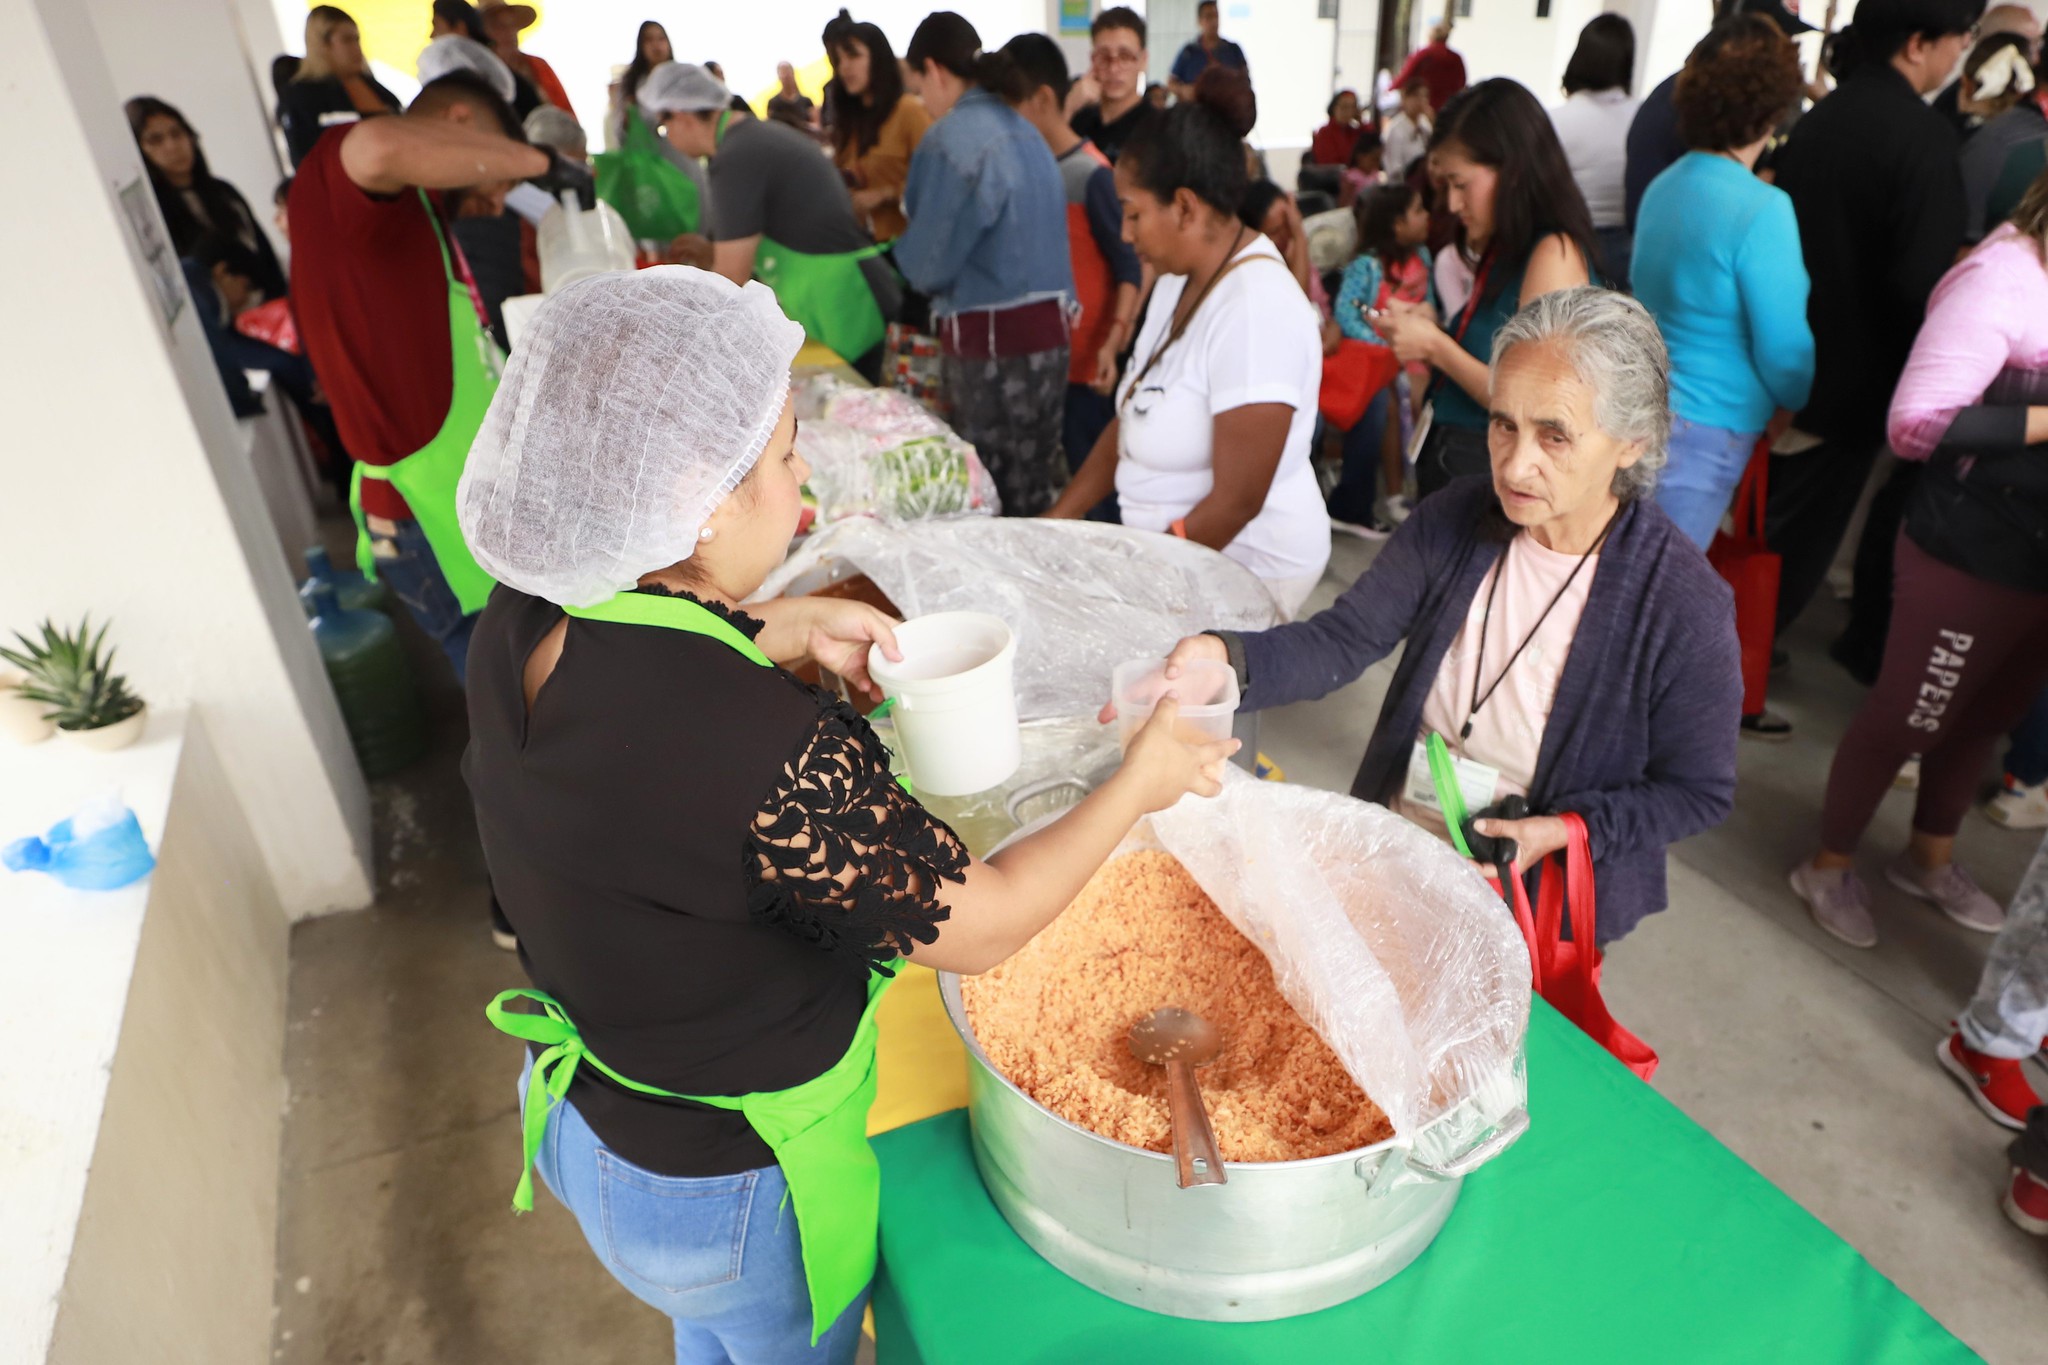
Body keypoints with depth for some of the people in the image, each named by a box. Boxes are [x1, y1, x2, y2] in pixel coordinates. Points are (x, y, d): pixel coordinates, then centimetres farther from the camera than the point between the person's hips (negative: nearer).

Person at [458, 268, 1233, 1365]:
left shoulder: (526, 621, -17)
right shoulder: (763, 751, -42)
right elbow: (978, 925, -28)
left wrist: (782, 630, -2)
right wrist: (1138, 783, -14)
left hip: (586, 1104, 7)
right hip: (730, 1194, -7)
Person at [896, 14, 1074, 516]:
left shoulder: (951, 140, -12)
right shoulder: (1024, 131, 14)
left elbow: (928, 265, -11)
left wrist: (904, 233, 12)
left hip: (990, 341, -8)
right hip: (1047, 329, 9)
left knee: (991, 503, 1)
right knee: (1036, 493, 13)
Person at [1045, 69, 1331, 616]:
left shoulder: (1257, 310, -21)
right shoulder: (1180, 279, 8)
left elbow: (1236, 501, -21)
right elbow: (1128, 423, 11)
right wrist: (1054, 523, 5)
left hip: (1242, 565, -8)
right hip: (1170, 548, 8)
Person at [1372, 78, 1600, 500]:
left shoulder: (1554, 254, -14)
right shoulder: (1506, 249, 13)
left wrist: (1436, 347, -13)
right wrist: (1430, 327, 3)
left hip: (1489, 473, -8)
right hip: (1447, 454, 8)